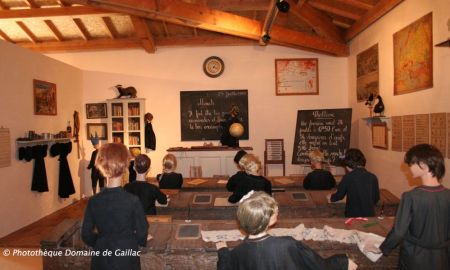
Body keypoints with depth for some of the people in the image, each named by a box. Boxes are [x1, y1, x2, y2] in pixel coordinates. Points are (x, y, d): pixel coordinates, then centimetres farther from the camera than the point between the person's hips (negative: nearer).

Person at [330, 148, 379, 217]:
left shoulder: (348, 177, -12)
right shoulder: (373, 177, -2)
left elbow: (339, 195, -1)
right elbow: (376, 198, 8)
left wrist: (331, 197, 20)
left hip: (353, 215, -3)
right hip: (370, 215, 3)